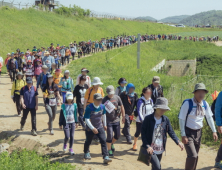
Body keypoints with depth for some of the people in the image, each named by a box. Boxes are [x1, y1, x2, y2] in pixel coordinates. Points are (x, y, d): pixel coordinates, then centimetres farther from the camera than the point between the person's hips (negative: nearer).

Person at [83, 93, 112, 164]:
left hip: (100, 127, 3)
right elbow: (86, 119, -23)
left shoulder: (102, 106, -6)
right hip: (90, 128, -3)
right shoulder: (89, 108, -22)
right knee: (88, 141, 16)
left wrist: (104, 125, 19)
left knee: (103, 141, -11)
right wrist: (93, 128, -28)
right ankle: (86, 153, 45)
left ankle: (105, 157, -13)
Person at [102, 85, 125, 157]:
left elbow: (121, 107, 10)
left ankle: (111, 144, 38)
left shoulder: (117, 98, 0)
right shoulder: (105, 100, -8)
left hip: (116, 120, 4)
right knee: (110, 136, -4)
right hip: (108, 121, -4)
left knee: (117, 135, 9)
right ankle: (109, 150, 14)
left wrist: (123, 116, 8)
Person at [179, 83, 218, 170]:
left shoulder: (205, 104, -2)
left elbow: (209, 117, 9)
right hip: (188, 132, -6)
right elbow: (181, 119, -16)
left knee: (195, 156, 16)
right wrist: (183, 135, -17)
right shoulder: (187, 103, -19)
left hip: (198, 132, 6)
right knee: (192, 156, -15)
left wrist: (214, 131, 3)